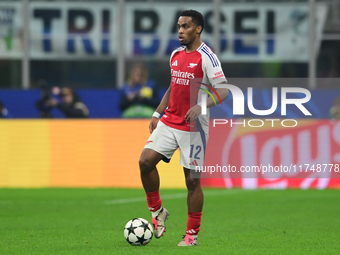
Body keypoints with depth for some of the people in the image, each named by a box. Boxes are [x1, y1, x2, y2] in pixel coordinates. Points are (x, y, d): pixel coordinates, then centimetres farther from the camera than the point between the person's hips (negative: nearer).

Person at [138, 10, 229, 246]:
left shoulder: (207, 57, -10)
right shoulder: (176, 54, 12)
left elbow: (223, 91, -16)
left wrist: (200, 106, -31)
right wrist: (157, 114, 18)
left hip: (193, 127, -6)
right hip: (169, 122, 6)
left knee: (193, 179, -1)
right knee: (146, 161, -9)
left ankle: (192, 234, 8)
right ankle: (157, 211, 9)